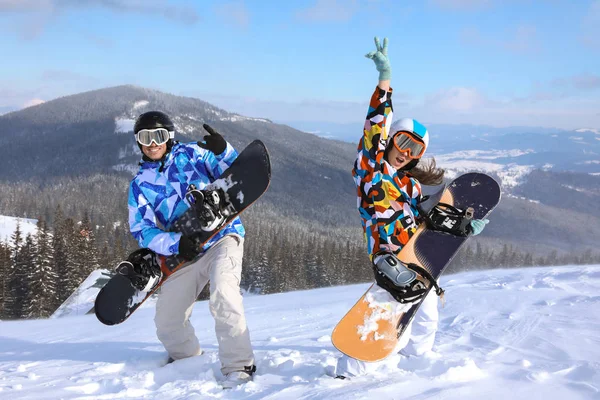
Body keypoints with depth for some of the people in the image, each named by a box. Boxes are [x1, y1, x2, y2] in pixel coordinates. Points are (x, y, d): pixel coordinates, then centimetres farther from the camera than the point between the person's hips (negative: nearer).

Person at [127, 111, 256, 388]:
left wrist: (222, 152, -22)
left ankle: (238, 366, -21)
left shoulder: (191, 153, 2)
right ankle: (188, 360, 38)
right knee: (167, 324, 8)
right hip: (184, 254, 4)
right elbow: (141, 229, -2)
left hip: (222, 236, -4)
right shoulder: (140, 184, 8)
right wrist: (174, 244, -19)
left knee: (222, 296, -30)